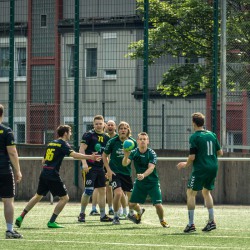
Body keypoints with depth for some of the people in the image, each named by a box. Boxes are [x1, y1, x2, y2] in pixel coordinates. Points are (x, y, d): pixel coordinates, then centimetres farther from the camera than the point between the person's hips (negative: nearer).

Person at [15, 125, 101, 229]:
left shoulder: (51, 143, 17)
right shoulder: (63, 144, -6)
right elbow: (74, 154, -23)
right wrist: (90, 157, -28)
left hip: (44, 174, 8)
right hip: (53, 176, -8)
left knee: (38, 196, 22)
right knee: (64, 198, 2)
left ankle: (21, 217, 20)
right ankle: (51, 222, -2)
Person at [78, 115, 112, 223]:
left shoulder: (106, 137, 14)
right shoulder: (88, 135, -5)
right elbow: (82, 149, -11)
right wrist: (84, 163, -22)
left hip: (100, 167, 7)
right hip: (90, 167, -7)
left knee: (102, 190, 6)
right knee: (88, 190, -9)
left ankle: (103, 215, 12)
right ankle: (82, 213, 4)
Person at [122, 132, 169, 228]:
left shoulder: (152, 153, -15)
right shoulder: (134, 153, -6)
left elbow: (151, 168, -28)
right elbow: (125, 164, -19)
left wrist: (143, 175, -47)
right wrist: (126, 156, -41)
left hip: (152, 183, -3)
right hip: (139, 182, 3)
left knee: (158, 205, -15)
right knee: (131, 204, 3)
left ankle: (162, 220, 16)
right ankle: (139, 212, 39)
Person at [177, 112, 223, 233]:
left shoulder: (194, 137, -10)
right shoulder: (212, 135, 9)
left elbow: (192, 157, -13)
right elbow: (220, 152, 12)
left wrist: (186, 164, 6)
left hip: (200, 168, -7)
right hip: (213, 167, 7)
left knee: (191, 193, 2)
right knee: (206, 192, 23)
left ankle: (191, 224, -4)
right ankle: (211, 221, 16)